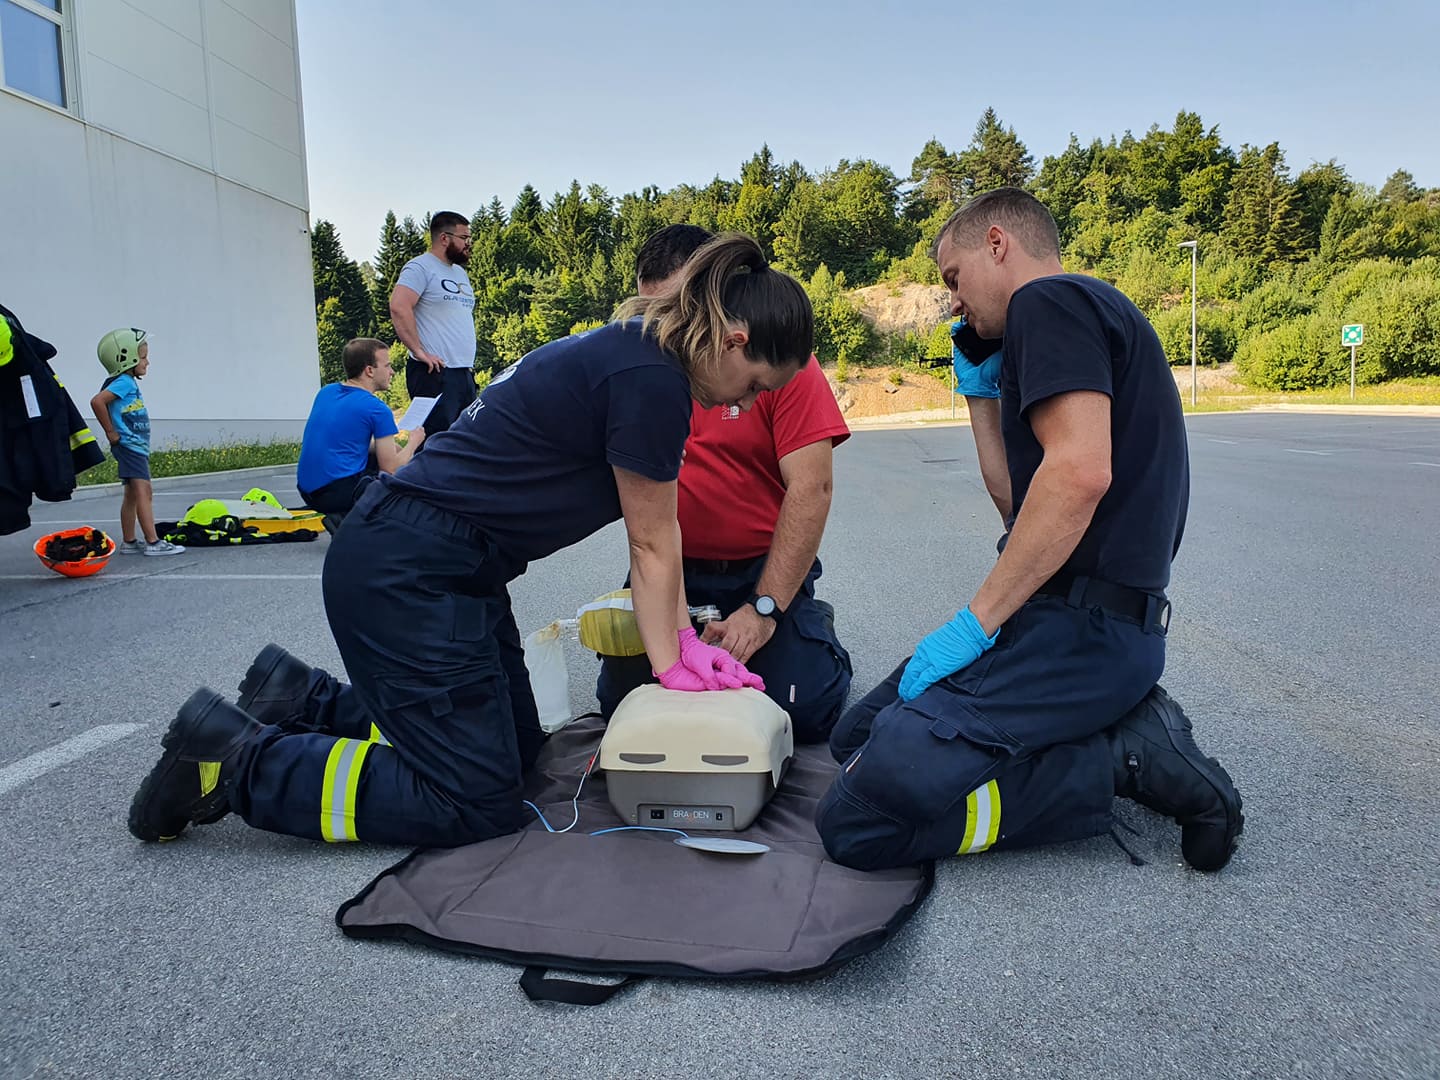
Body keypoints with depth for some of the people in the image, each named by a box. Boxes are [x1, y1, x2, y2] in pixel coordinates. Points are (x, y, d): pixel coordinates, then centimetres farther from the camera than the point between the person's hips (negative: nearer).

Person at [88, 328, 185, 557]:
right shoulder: (124, 382, -13)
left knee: (132, 495, 13)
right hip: (129, 445, -10)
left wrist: (114, 432, 15)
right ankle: (153, 542, -15)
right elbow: (97, 401, -26)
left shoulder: (128, 382, 16)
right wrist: (110, 432, -17)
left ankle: (128, 542, 19)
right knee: (143, 492, -13)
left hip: (136, 446, 10)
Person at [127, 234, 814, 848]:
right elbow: (653, 545, -11)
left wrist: (685, 639, 9)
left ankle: (302, 702, 22)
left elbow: (659, 529, 12)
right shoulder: (651, 379, -20)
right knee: (475, 805, -5)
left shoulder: (634, 352, 11)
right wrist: (672, 668, 2)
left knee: (516, 746, 17)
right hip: (407, 575, -11)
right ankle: (235, 758, 2)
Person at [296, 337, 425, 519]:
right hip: (339, 494, -8)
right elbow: (391, 469, -8)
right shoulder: (377, 409, -11)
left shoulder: (325, 392, 12)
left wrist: (393, 448, 21)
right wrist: (414, 442, 11)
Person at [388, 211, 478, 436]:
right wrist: (419, 351, -21)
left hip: (465, 373, 9)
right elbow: (399, 307, -19)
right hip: (435, 373, -9)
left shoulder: (460, 273, 22)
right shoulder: (420, 268, -5)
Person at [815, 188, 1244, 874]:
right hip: (1085, 619, 11)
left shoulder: (1050, 301, -7)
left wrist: (975, 623, -20)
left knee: (856, 821, -20)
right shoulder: (1096, 317, 24)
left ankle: (1124, 760, -8)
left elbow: (1080, 473, -25)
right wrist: (980, 388, 23)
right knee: (856, 736, 12)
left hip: (1078, 627, -11)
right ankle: (1124, 730, 6)